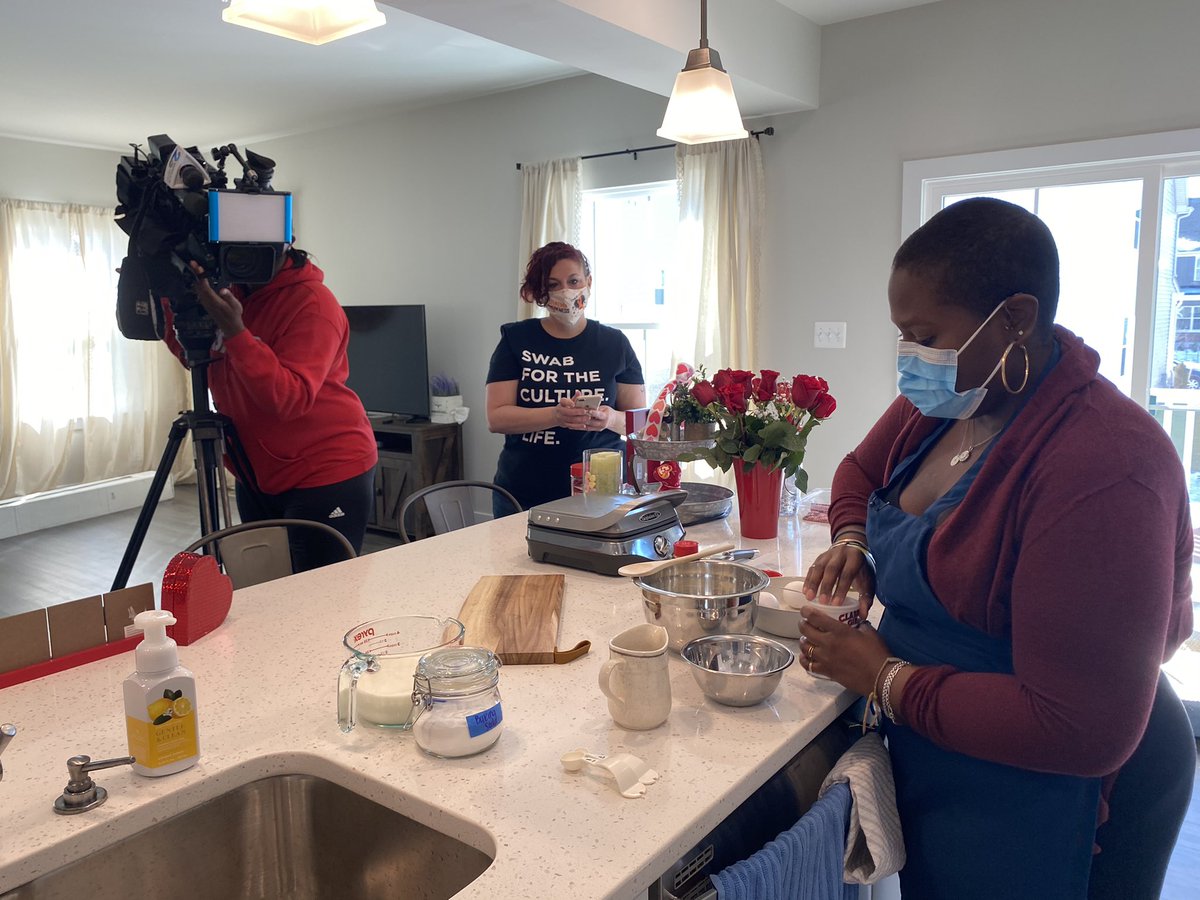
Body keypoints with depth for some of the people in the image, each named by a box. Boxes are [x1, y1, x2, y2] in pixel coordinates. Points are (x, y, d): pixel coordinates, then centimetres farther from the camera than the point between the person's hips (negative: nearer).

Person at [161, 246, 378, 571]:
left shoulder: (312, 302, -18)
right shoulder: (232, 291, 5)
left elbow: (290, 399, -27)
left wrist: (234, 330, -32)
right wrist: (172, 300, 4)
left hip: (326, 474, -7)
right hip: (257, 471, 8)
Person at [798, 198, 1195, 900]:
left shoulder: (1100, 467, -31)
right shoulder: (941, 401, -6)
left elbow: (1082, 731, -31)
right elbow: (862, 471, 16)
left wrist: (886, 679, -23)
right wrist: (853, 541, -6)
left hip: (1048, 798, -7)